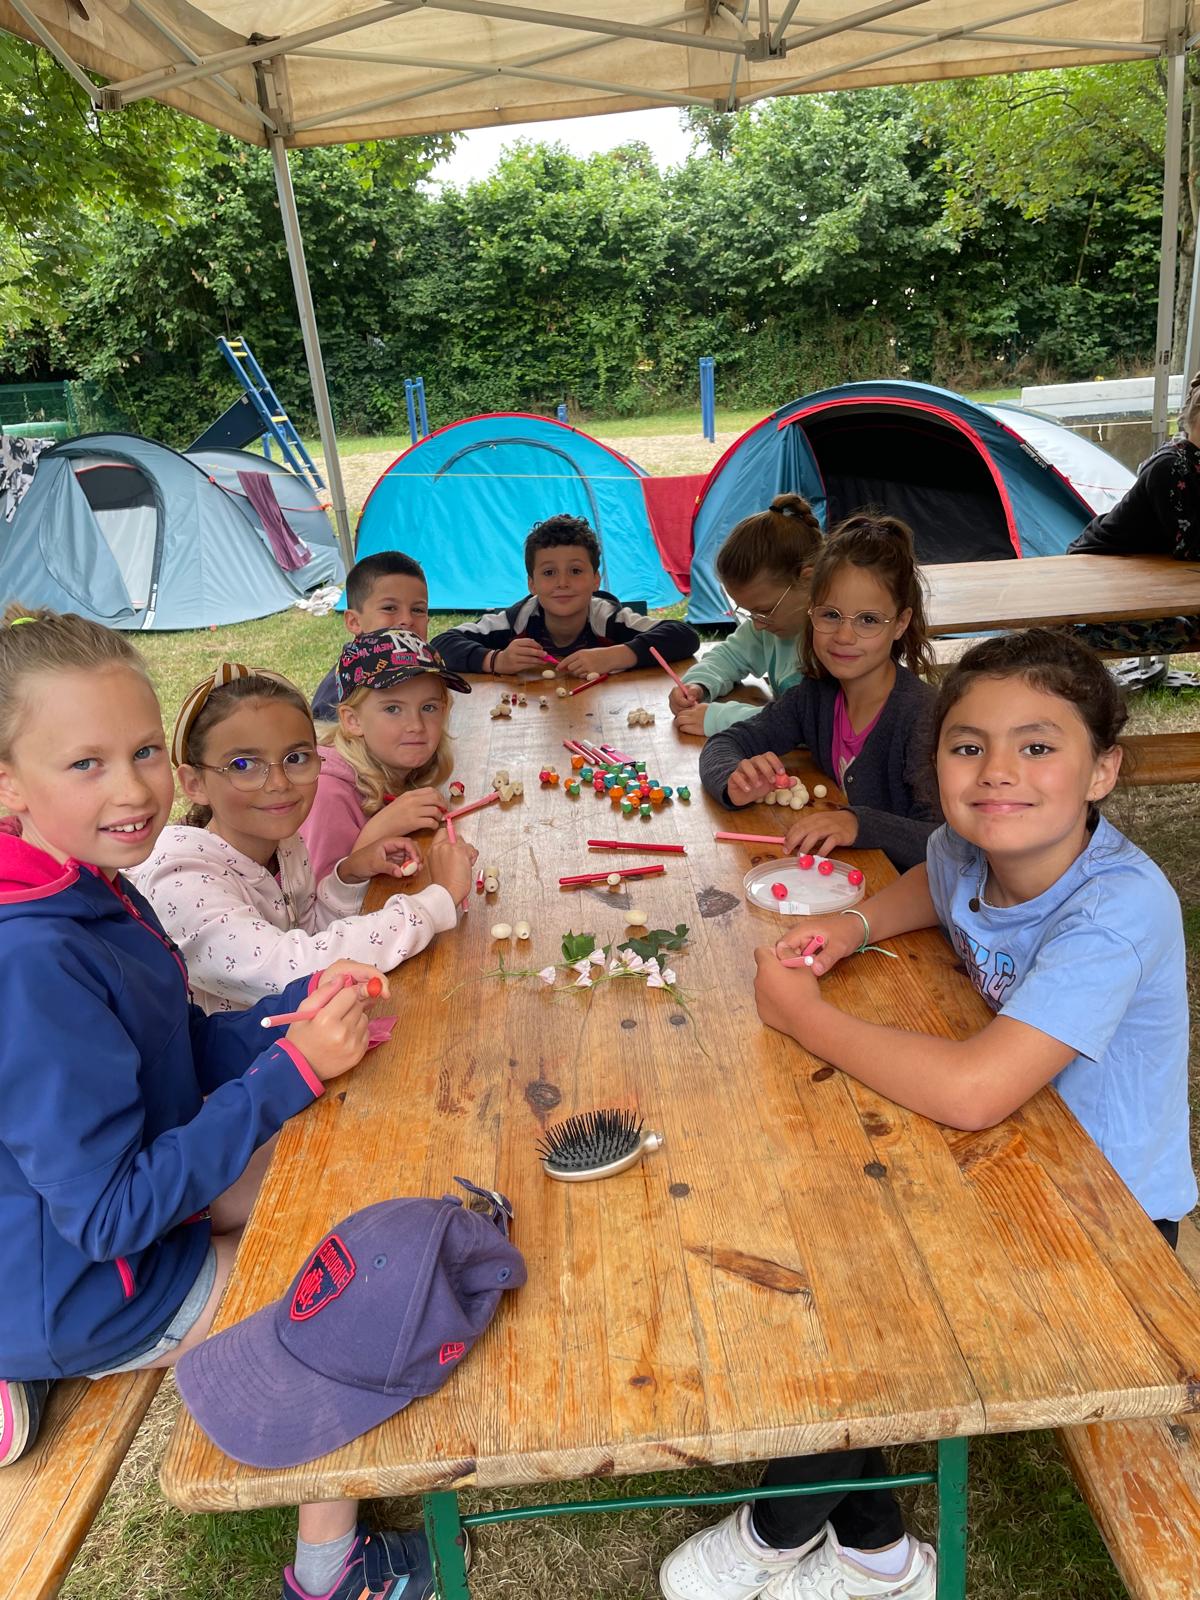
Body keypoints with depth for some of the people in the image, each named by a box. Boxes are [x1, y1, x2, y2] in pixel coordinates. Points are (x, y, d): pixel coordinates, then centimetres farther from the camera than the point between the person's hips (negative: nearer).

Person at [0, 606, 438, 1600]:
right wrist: (293, 1070, -30)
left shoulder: (94, 886, -5)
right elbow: (110, 1214, -31)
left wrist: (304, 1006, -13)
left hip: (136, 1195, 9)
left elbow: (186, 1050, 4)